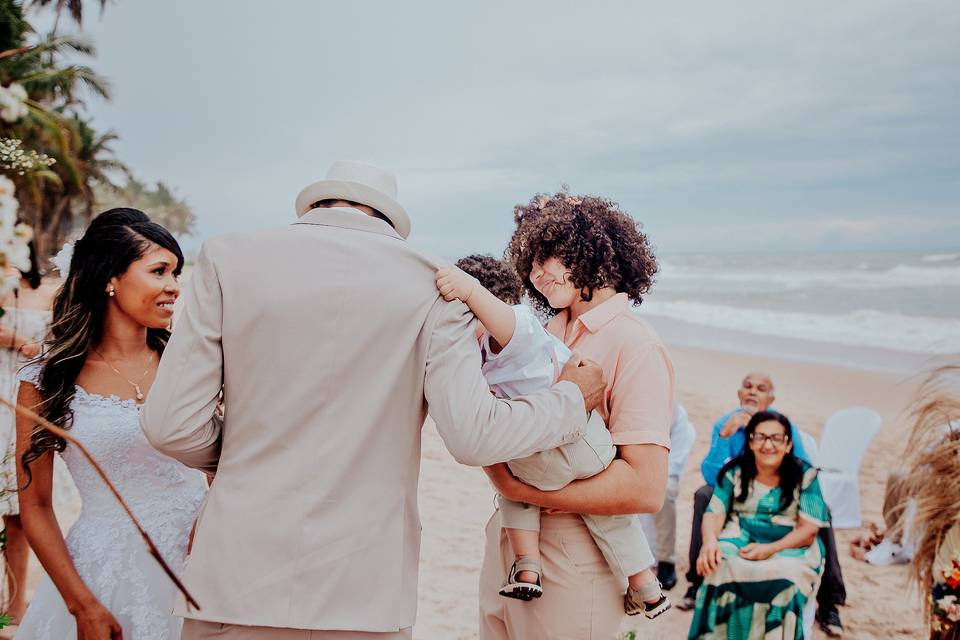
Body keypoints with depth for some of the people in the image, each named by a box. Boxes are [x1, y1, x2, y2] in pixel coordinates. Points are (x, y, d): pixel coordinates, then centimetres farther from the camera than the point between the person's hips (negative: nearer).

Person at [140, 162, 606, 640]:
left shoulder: (227, 257, -1)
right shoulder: (430, 282, -2)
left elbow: (172, 425, -5)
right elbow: (473, 436, -9)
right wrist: (572, 399, 9)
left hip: (238, 581, 1)